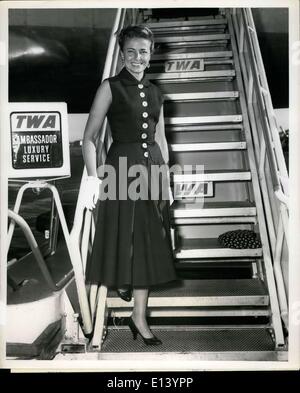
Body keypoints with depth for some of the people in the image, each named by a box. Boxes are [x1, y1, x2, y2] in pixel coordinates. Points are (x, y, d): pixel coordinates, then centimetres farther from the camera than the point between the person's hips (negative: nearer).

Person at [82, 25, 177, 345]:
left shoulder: (155, 92, 14)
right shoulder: (110, 87, -1)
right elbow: (89, 137, -6)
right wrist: (94, 177, -17)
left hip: (152, 169, 5)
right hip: (121, 168, -5)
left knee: (149, 242, 8)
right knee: (124, 235, 6)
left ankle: (139, 316, 23)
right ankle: (121, 280, 40)